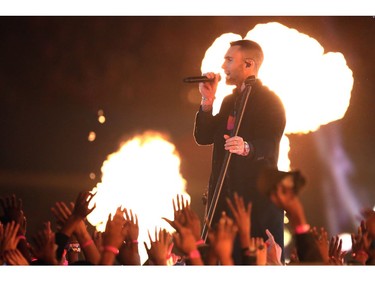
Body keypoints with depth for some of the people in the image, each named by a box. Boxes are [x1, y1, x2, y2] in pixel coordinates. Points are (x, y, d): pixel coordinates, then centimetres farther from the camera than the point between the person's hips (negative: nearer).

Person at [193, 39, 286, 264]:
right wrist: (208, 101, 1)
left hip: (259, 198, -7)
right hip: (226, 197, 7)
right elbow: (203, 137, 12)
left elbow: (270, 144, -21)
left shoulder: (270, 100, -6)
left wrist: (247, 148, -41)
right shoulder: (229, 101, 18)